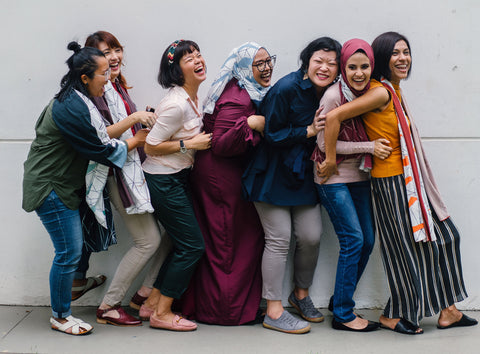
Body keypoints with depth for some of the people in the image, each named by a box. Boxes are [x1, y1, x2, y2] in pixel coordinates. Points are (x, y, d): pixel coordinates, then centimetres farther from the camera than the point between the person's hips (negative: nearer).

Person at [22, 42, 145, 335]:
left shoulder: (72, 100, 10)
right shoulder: (74, 109, -24)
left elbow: (98, 134, 13)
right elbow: (102, 149, -19)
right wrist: (138, 140, -6)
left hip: (62, 184, 10)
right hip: (51, 188, -10)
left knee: (74, 247, 13)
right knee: (69, 252, -3)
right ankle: (60, 316, 12)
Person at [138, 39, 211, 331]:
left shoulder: (193, 98, 7)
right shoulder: (176, 104, -22)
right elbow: (151, 146, -19)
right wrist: (190, 144, -18)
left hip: (179, 178, 10)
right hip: (163, 181, -9)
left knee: (185, 244, 12)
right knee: (193, 245, -5)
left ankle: (153, 302, 23)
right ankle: (162, 313, 6)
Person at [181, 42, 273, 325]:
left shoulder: (251, 93, 12)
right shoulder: (236, 98, -20)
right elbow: (221, 145, -26)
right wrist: (250, 124, -31)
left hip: (233, 173, 10)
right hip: (222, 177, -10)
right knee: (227, 244, 0)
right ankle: (227, 310, 11)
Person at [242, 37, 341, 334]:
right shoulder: (287, 88, -17)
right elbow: (272, 134, -16)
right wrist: (309, 131, -16)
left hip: (304, 173, 6)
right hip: (273, 173, -6)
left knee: (311, 236, 2)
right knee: (279, 239, -6)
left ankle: (301, 294, 29)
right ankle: (274, 312, 3)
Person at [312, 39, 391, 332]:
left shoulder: (370, 94, 5)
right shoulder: (333, 96, -15)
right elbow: (325, 144, -16)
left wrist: (378, 146, -2)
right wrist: (370, 147, -16)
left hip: (360, 176, 7)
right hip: (334, 178, -7)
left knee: (367, 241, 7)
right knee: (353, 239, -9)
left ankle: (340, 300, 24)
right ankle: (343, 314, 3)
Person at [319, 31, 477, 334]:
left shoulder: (394, 91, 10)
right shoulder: (381, 92, -19)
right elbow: (334, 117, -26)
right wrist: (330, 160, -20)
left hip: (410, 178, 10)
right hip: (391, 181, -10)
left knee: (442, 235, 13)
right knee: (407, 246, 1)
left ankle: (446, 309, 23)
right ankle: (394, 315, 19)